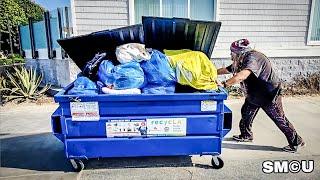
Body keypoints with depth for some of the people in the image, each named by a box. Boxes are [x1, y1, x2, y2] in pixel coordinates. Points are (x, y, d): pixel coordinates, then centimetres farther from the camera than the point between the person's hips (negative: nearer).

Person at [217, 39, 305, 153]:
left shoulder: (252, 58, -30)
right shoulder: (242, 61, 1)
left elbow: (242, 75, -47)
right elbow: (227, 70, 9)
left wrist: (224, 84, -45)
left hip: (269, 95, -9)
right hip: (254, 94, 10)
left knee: (280, 120, 2)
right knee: (246, 113, 16)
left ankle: (296, 142, 21)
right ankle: (246, 135, 36)